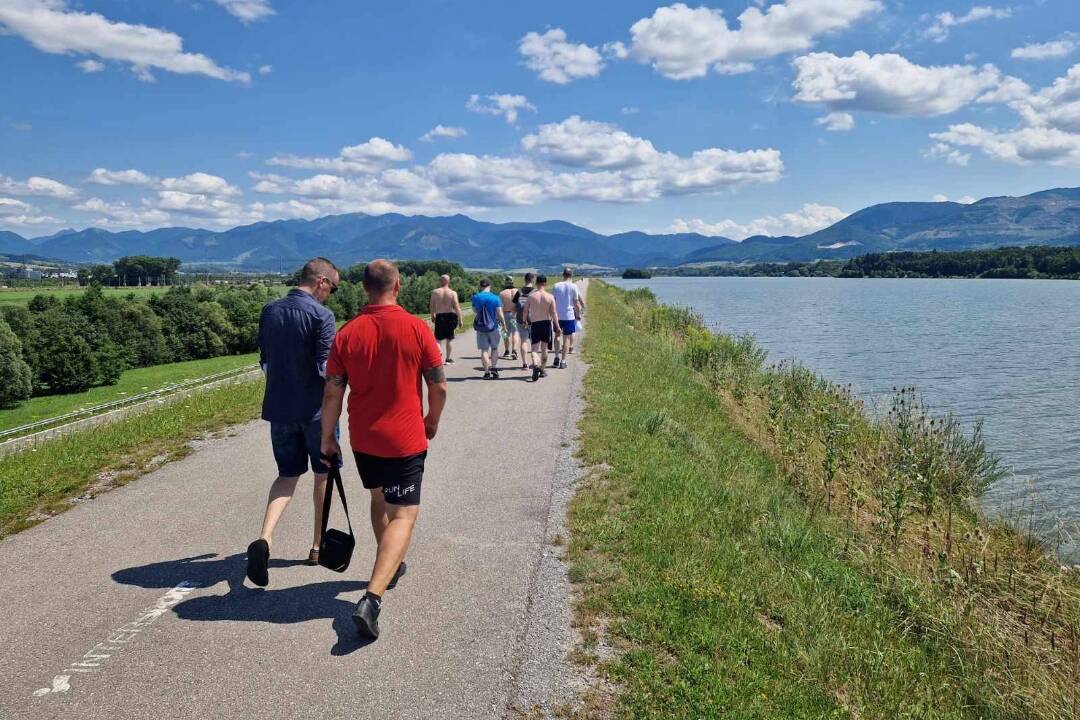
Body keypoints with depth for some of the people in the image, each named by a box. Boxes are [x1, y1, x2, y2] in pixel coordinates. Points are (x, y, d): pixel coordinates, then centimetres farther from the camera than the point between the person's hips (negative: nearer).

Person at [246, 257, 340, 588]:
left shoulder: (269, 311, 5)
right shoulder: (321, 315, -15)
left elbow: (264, 361, 12)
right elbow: (326, 369, -18)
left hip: (278, 408, 5)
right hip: (314, 408, -5)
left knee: (288, 474, 16)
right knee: (323, 474, 15)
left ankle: (264, 538, -6)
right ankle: (318, 546, 25)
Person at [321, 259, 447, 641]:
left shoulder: (347, 333, -4)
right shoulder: (417, 329, -11)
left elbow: (332, 392, -2)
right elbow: (439, 386, -6)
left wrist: (327, 438, 9)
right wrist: (432, 422, 11)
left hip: (362, 439, 4)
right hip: (405, 439, -4)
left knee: (379, 500, 26)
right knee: (403, 515, -1)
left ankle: (391, 565, 44)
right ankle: (371, 599, -16)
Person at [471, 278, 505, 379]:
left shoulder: (475, 297, -1)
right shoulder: (495, 298, -6)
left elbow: (474, 312, 7)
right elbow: (499, 314, -7)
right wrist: (503, 323, 7)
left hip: (480, 327, 1)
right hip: (493, 326, -1)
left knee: (484, 350, 3)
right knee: (494, 348, 15)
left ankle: (487, 372, 0)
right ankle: (494, 369, 5)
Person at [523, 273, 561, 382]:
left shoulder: (531, 295, -6)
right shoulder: (550, 297, -7)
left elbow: (525, 311, 1)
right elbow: (553, 314, -6)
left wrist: (525, 321, 18)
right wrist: (557, 327, 2)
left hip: (534, 324, -1)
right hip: (546, 323, 1)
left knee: (534, 348, 3)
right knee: (544, 348, 14)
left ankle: (535, 365, -24)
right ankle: (542, 370, 21)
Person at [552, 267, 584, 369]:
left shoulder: (556, 286, 1)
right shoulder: (573, 286, -5)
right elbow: (576, 303, -5)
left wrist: (553, 313, 13)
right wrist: (578, 315, 7)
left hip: (557, 315, 2)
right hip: (569, 315, -2)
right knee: (567, 338, 4)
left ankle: (556, 357, 13)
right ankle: (563, 361, 3)